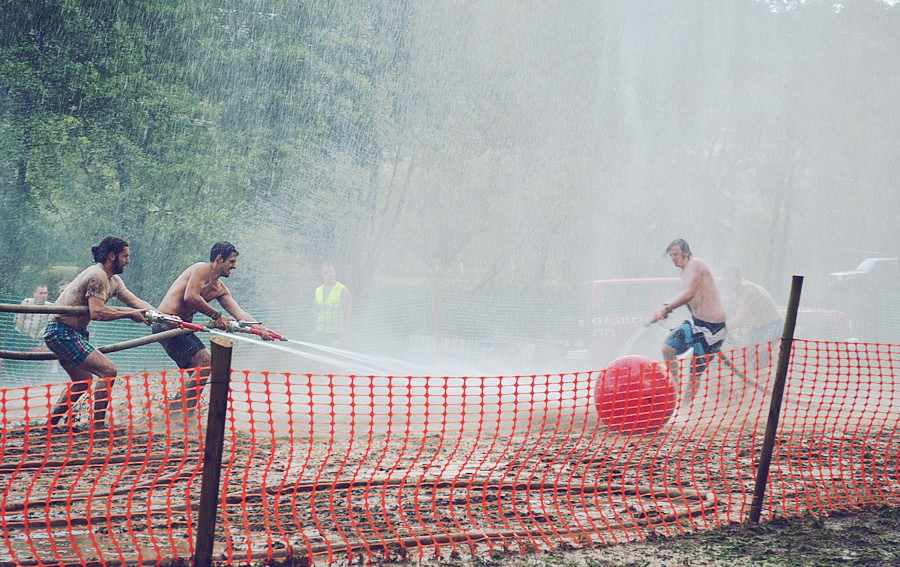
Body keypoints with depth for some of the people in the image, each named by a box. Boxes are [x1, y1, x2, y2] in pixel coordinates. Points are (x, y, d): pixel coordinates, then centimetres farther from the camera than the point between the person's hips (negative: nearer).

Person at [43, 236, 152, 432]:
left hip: (71, 333, 11)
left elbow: (137, 302, 7)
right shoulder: (97, 276, -17)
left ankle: (49, 425, 29)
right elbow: (97, 312, -27)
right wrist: (129, 314, -21)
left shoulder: (114, 281, 13)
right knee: (108, 371, -16)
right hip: (62, 332, -11)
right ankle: (98, 425, -12)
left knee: (83, 383, 23)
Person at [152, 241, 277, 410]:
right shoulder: (202, 269, -9)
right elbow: (190, 296, -23)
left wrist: (260, 328, -3)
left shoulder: (220, 290, 17)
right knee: (204, 362, -14)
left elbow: (239, 313, 11)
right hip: (167, 322, -10)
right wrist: (216, 315, -17)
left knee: (195, 372, 12)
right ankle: (184, 412, -12)